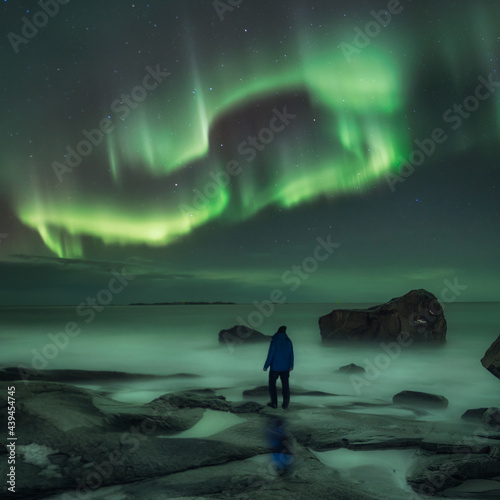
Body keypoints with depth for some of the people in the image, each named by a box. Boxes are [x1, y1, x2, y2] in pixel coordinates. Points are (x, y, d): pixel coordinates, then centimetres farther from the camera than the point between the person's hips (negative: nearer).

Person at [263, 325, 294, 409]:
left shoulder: (274, 341, -12)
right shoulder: (288, 341, 0)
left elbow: (271, 354, -14)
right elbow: (291, 355, 5)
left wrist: (266, 366, -7)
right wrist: (291, 365, 17)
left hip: (275, 367, -3)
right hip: (285, 368, 3)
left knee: (272, 384, 11)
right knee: (285, 384, 8)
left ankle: (274, 403, 13)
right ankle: (286, 399, -13)